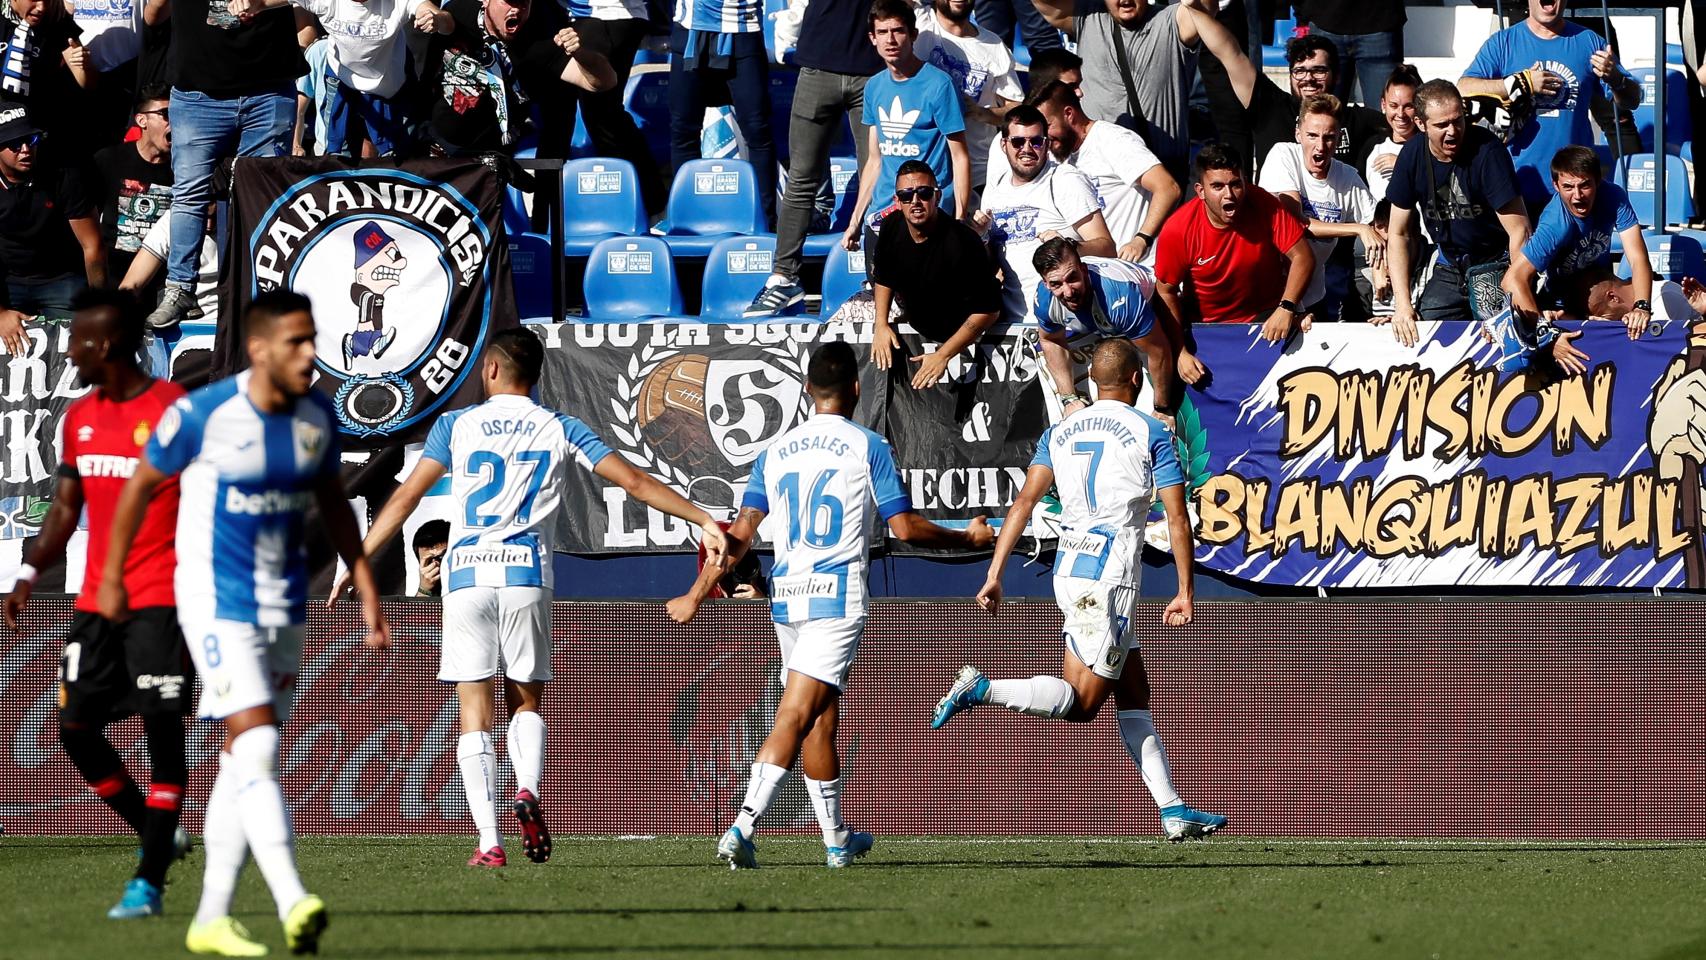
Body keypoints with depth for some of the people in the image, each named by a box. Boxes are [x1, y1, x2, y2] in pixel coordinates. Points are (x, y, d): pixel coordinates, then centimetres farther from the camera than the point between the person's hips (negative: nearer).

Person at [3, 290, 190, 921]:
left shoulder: (174, 412, -9)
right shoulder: (79, 418, 13)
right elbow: (66, 507, 19)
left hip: (160, 597, -7)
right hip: (96, 600, 7)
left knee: (163, 728, -8)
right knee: (76, 729, 4)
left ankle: (149, 882, -6)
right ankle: (157, 837, 21)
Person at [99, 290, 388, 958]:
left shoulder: (319, 415, 0)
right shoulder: (202, 415, -16)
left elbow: (332, 503, 16)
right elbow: (140, 485, -1)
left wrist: (367, 594, 12)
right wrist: (111, 577, 8)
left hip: (285, 604, 6)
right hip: (217, 602, -6)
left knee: (242, 762, 9)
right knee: (256, 747, -18)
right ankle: (293, 904, -28)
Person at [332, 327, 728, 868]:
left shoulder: (456, 426, 5)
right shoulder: (558, 430, 8)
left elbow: (404, 500, 4)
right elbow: (634, 483, 4)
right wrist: (703, 520, 9)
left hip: (467, 575, -1)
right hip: (528, 576, 1)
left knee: (475, 713, 1)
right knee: (527, 701, 15)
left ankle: (489, 842, -8)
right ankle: (528, 790, -15)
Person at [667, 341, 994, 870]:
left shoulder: (775, 452, 11)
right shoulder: (867, 447, -2)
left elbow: (740, 534, 7)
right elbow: (904, 527, -3)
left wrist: (695, 596, 14)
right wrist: (968, 539, 12)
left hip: (786, 596, 5)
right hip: (837, 595, -5)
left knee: (821, 720, 16)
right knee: (796, 718, -11)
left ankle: (837, 839, 23)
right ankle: (743, 827, -24)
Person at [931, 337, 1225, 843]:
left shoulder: (1060, 432, 11)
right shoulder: (1150, 433, -3)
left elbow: (1024, 502, 3)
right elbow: (1177, 519, -5)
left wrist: (994, 575, 1)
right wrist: (1185, 592, 3)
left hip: (1068, 573, 7)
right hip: (1109, 578, -7)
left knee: (1134, 696, 12)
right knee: (1081, 702, -5)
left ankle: (1173, 810, 11)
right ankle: (981, 688, -22)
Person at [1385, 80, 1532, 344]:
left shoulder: (1487, 151, -21)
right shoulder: (1413, 155, -7)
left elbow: (1518, 231, -22)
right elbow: (1398, 234, 2)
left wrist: (1524, 303, -29)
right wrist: (1402, 305, -7)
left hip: (1496, 263, -4)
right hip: (1450, 268, 4)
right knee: (1420, 337, -6)